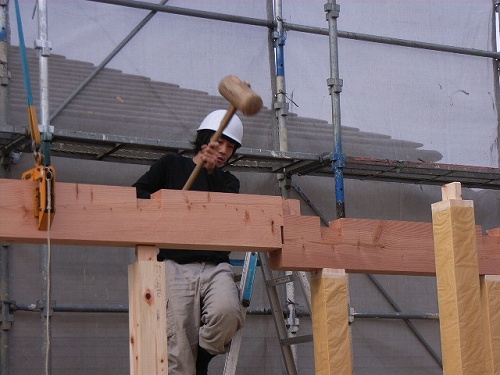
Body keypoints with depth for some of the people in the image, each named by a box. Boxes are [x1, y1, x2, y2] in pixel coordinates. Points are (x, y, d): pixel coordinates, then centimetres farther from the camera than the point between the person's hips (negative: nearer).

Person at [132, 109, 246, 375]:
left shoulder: (229, 182, 24)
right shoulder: (172, 165, 17)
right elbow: (135, 194, 9)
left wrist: (211, 171, -1)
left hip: (217, 266, 2)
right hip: (177, 266, -2)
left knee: (228, 312, -30)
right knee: (179, 346, -11)